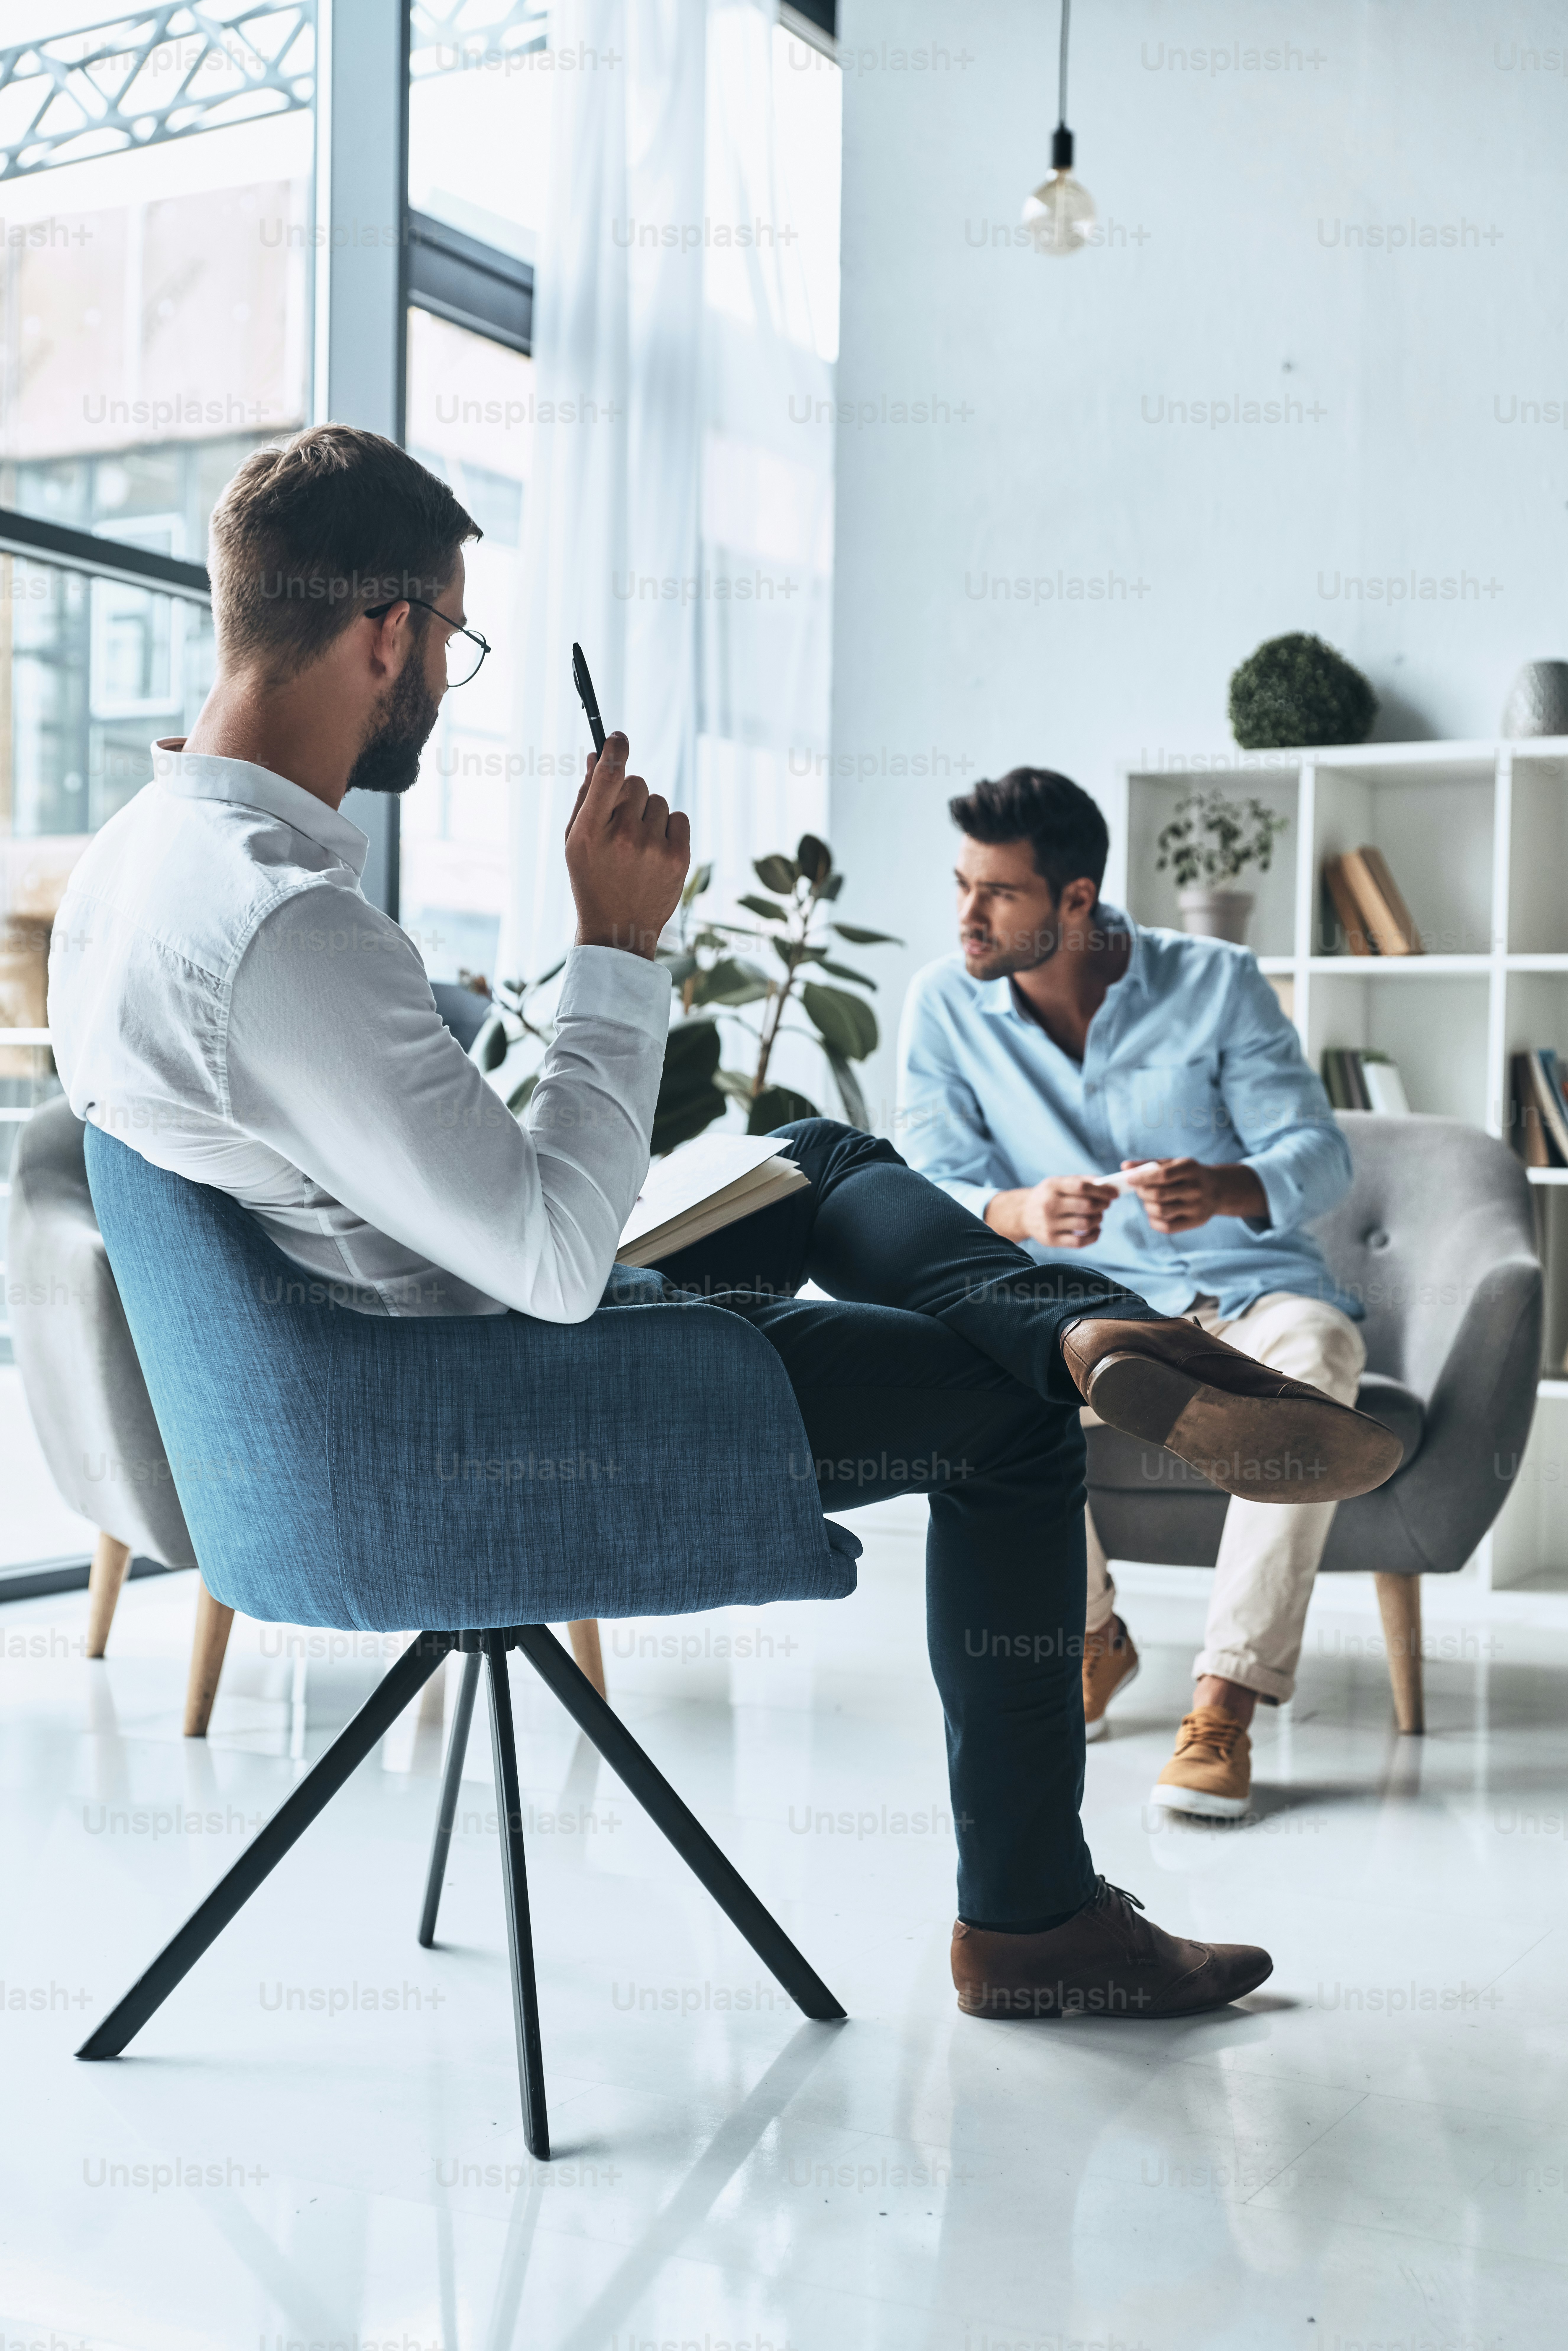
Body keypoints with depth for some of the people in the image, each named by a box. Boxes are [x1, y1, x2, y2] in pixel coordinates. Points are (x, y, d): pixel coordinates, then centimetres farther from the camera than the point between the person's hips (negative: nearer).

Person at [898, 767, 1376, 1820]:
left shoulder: (1216, 981, -8)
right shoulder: (945, 1005, -5)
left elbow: (1320, 1152, -11)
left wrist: (1225, 1191, -35)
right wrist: (1021, 1213, -33)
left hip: (1249, 1290, -1)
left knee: (1314, 1354, -36)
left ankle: (1227, 1701, -30)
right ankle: (1091, 1636, -4)